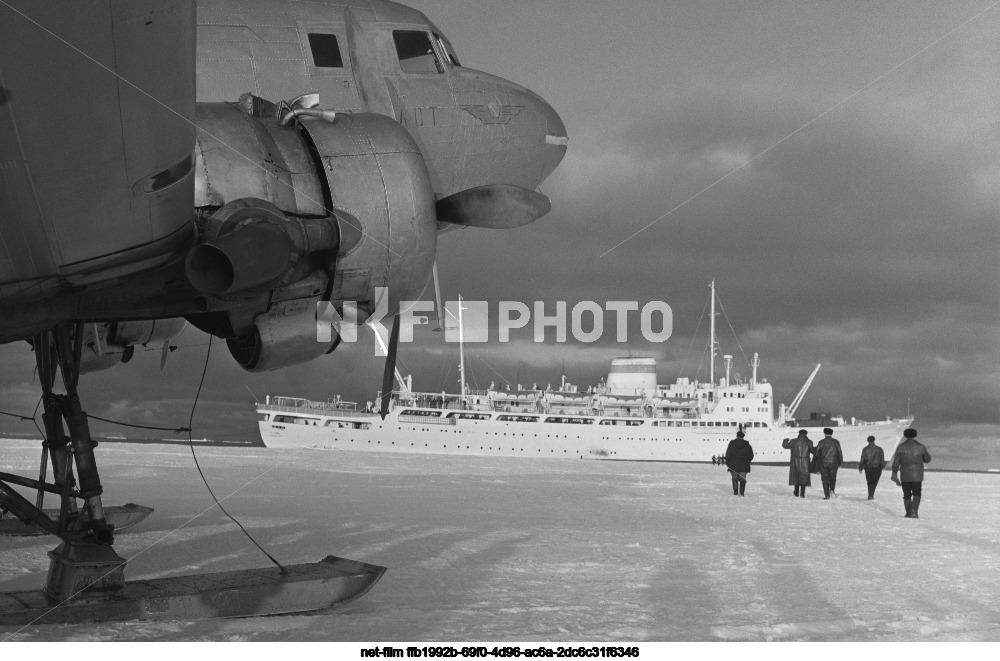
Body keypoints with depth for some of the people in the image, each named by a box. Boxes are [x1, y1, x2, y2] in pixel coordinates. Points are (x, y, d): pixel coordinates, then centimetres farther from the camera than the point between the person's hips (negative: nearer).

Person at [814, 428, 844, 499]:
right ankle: (832, 490, -6)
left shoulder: (821, 442, -3)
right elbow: (840, 453, 0)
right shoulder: (836, 442, 0)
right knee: (832, 478, 17)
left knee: (825, 479, 5)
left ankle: (827, 495, 0)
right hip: (833, 463, 1)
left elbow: (817, 452, 0)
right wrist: (840, 463, 9)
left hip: (823, 463, -1)